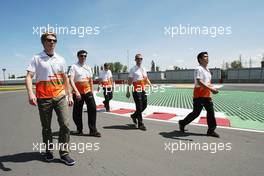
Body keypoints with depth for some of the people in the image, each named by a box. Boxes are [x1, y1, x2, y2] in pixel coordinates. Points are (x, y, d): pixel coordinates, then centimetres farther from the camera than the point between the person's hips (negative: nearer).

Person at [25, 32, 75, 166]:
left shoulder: (60, 59, 11)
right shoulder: (37, 59, 1)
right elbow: (29, 77, -7)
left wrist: (69, 95, 11)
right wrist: (30, 93, -24)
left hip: (60, 96, 2)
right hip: (43, 98, -2)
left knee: (65, 124, -4)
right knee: (46, 127, 10)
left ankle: (64, 153, 10)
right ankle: (48, 150, 32)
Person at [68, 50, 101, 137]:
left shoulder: (88, 67, 13)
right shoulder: (74, 67, -3)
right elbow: (71, 80, -14)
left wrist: (92, 91, 14)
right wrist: (76, 92, -24)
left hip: (88, 91, 4)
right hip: (78, 92, -3)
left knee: (92, 108, -6)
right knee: (77, 112, 6)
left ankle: (93, 130, 3)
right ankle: (79, 130, 26)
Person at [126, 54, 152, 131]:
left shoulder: (144, 69, 14)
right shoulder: (133, 69, -6)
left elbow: (146, 79, 20)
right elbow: (129, 81, -9)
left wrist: (151, 85, 4)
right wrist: (128, 91, -14)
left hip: (143, 89, 7)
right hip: (136, 90, -7)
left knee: (145, 105, 11)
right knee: (139, 107, -2)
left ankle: (134, 115, 35)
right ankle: (140, 124, 12)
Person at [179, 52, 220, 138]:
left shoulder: (207, 69, 17)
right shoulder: (198, 69, -13)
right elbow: (199, 82, -25)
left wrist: (212, 89, 8)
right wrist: (210, 89, -29)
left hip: (207, 95, 9)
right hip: (199, 95, -9)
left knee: (211, 111, 6)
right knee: (196, 113, -1)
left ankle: (211, 130, 16)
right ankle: (182, 123, 19)